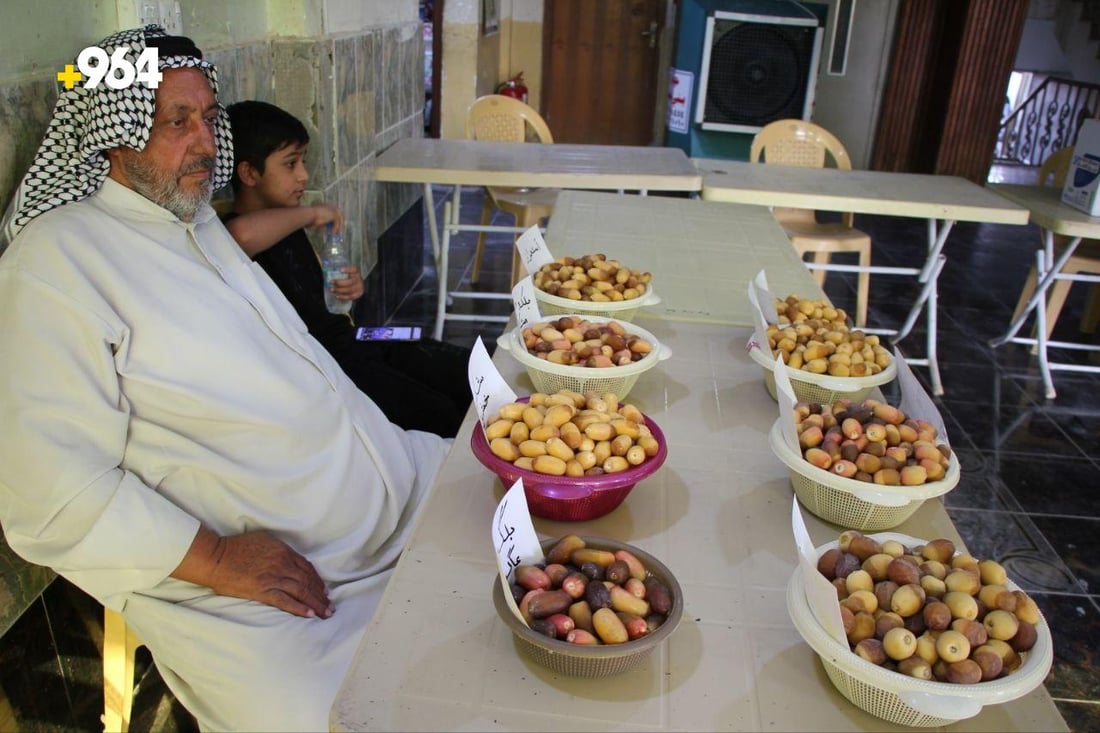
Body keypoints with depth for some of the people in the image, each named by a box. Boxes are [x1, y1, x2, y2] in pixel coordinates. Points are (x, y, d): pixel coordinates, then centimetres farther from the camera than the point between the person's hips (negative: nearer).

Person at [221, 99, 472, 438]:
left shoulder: (290, 225, 14)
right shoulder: (231, 235, -15)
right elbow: (243, 234, -44)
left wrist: (346, 287, 6)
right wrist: (312, 213, -25)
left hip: (349, 343, 9)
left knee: (471, 373, 3)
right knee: (439, 414, -19)